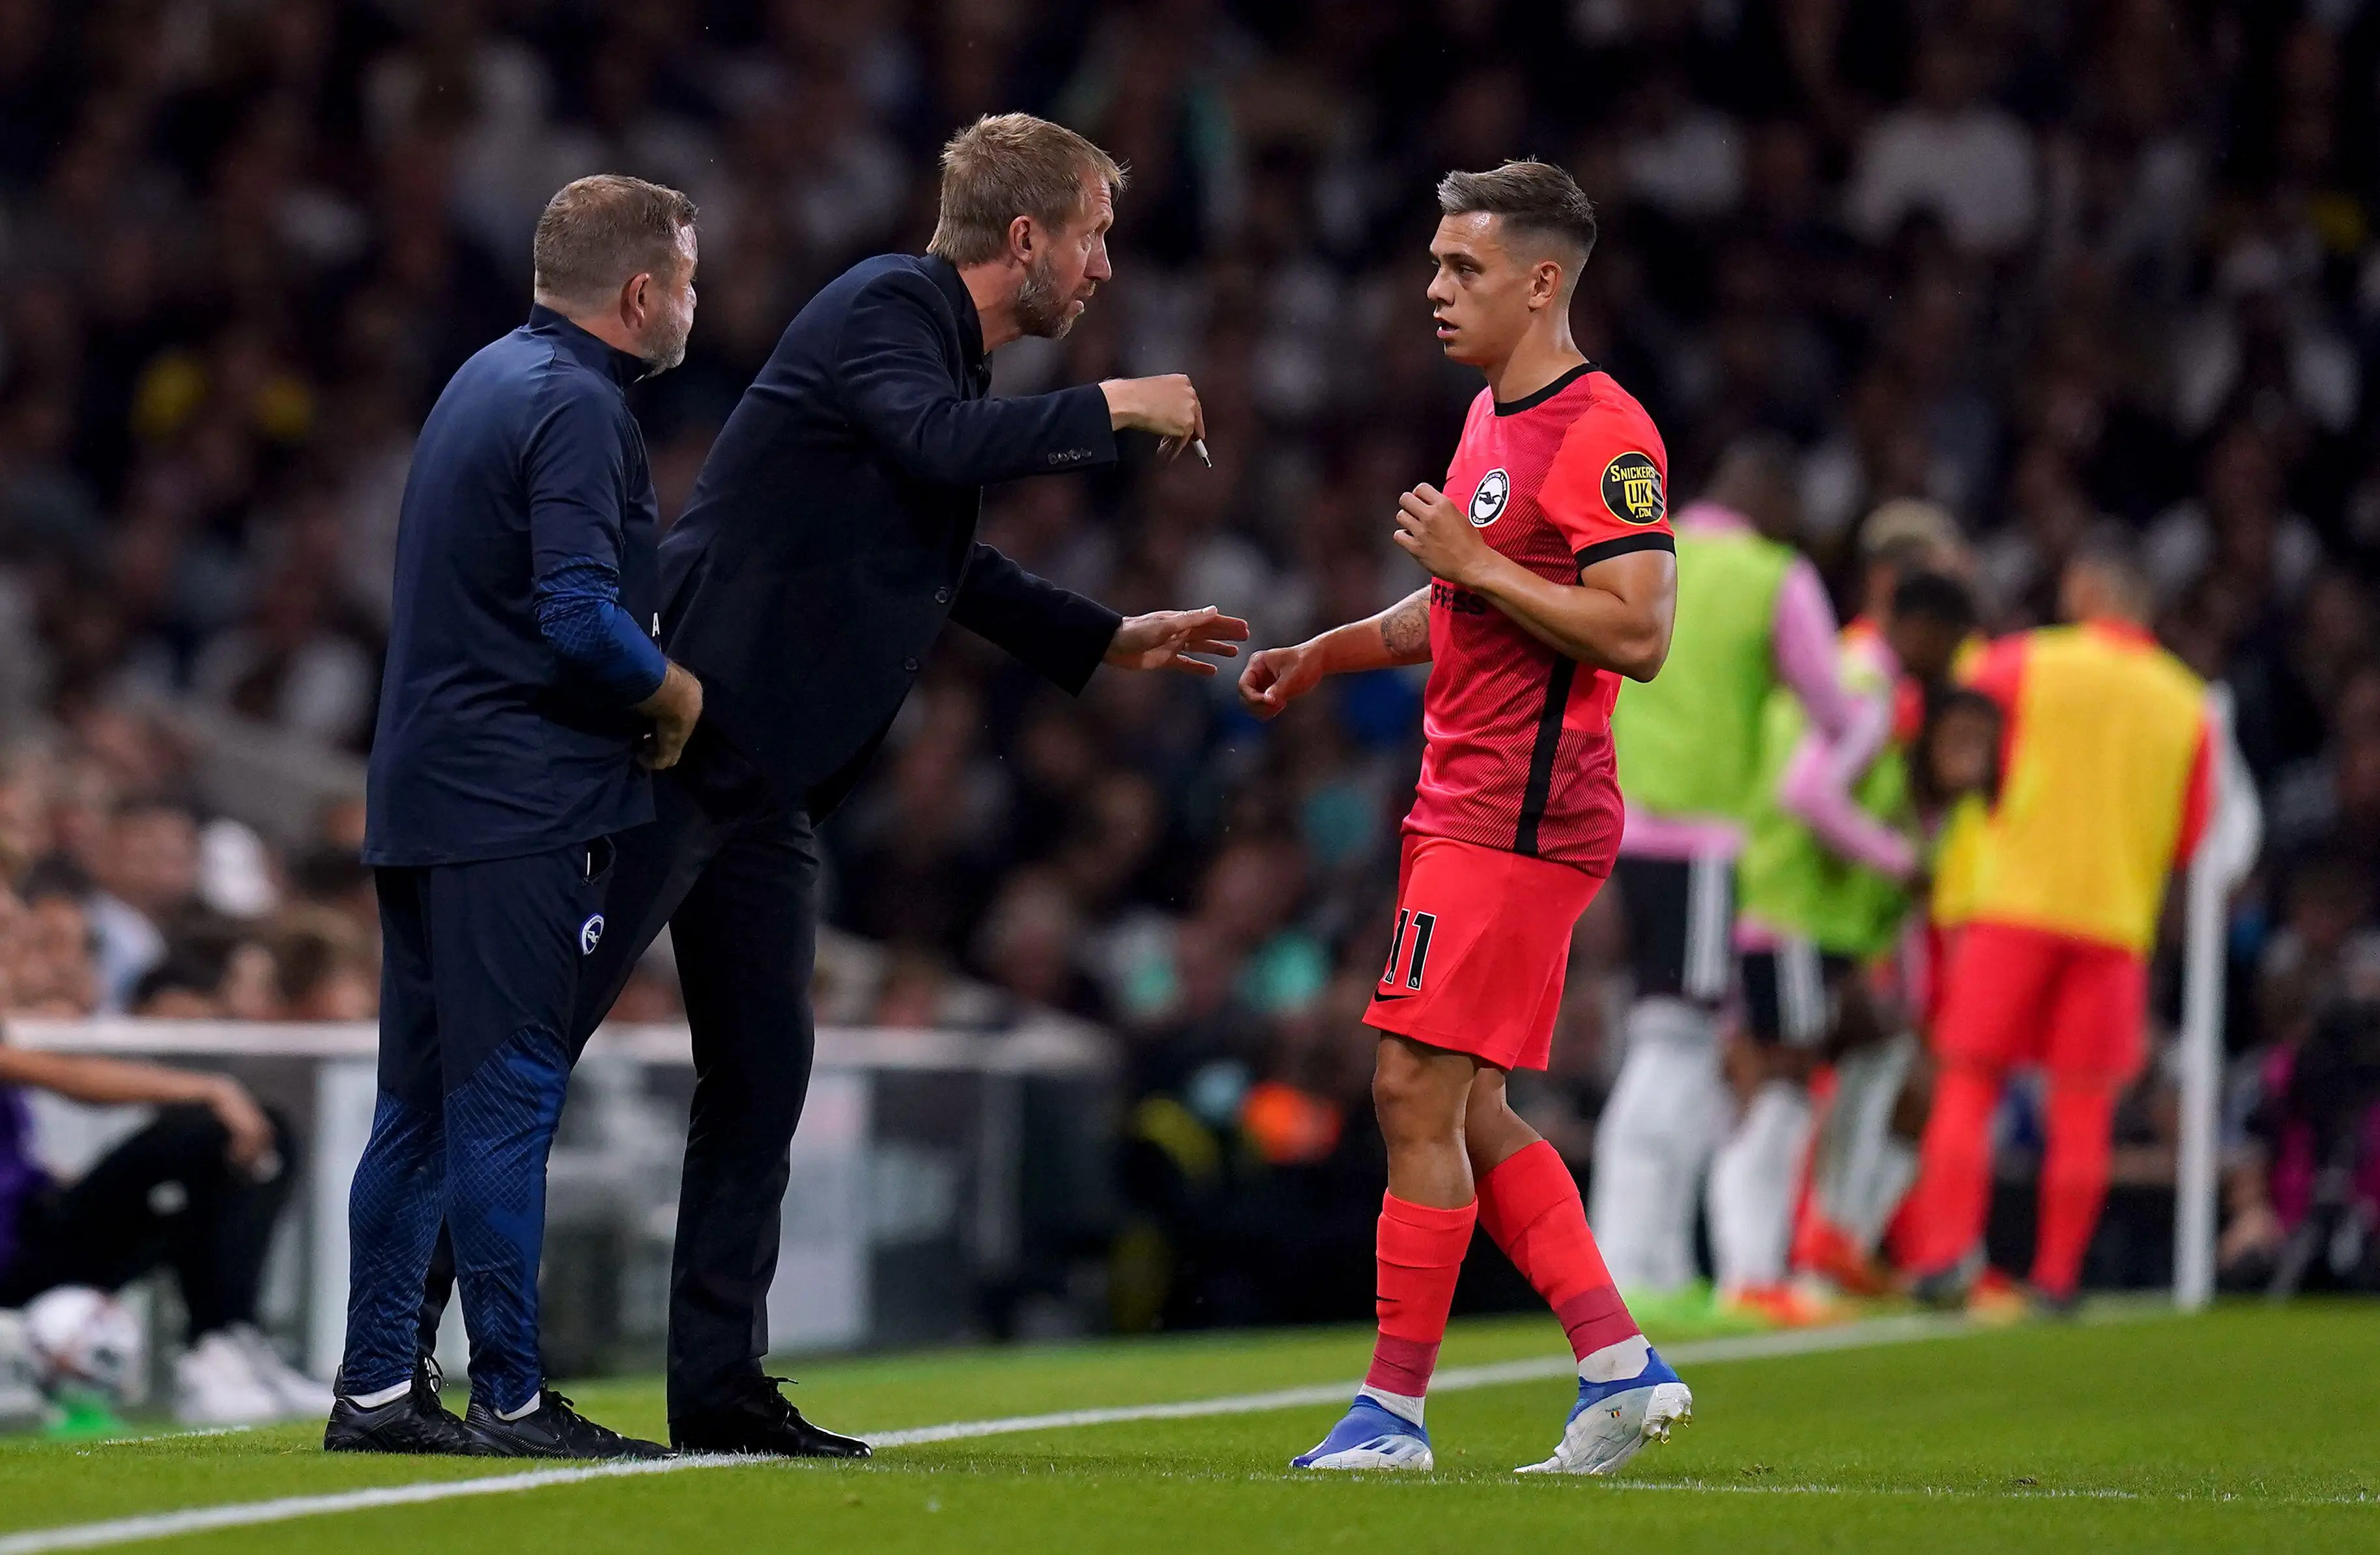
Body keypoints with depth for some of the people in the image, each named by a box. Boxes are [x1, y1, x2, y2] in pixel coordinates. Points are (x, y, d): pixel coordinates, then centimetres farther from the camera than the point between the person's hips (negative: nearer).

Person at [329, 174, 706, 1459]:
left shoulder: (491, 380, 17)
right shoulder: (574, 408, -13)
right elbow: (581, 617, -23)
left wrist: (638, 681, 13)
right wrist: (675, 693, -7)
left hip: (424, 797, 9)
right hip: (523, 807, -9)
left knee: (420, 1104, 11)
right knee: (507, 1099, -7)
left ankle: (376, 1387, 13)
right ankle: (508, 1396, -5)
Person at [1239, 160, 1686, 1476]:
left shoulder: (1602, 434, -14)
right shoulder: (1494, 418, 17)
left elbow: (1636, 634, -22)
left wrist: (1476, 565, -20)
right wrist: (1331, 653, 20)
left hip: (1518, 823, -10)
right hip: (1467, 811, 10)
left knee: (1417, 1095, -9)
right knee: (1463, 1109, 10)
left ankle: (1394, 1405, -3)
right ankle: (1620, 1367, 13)